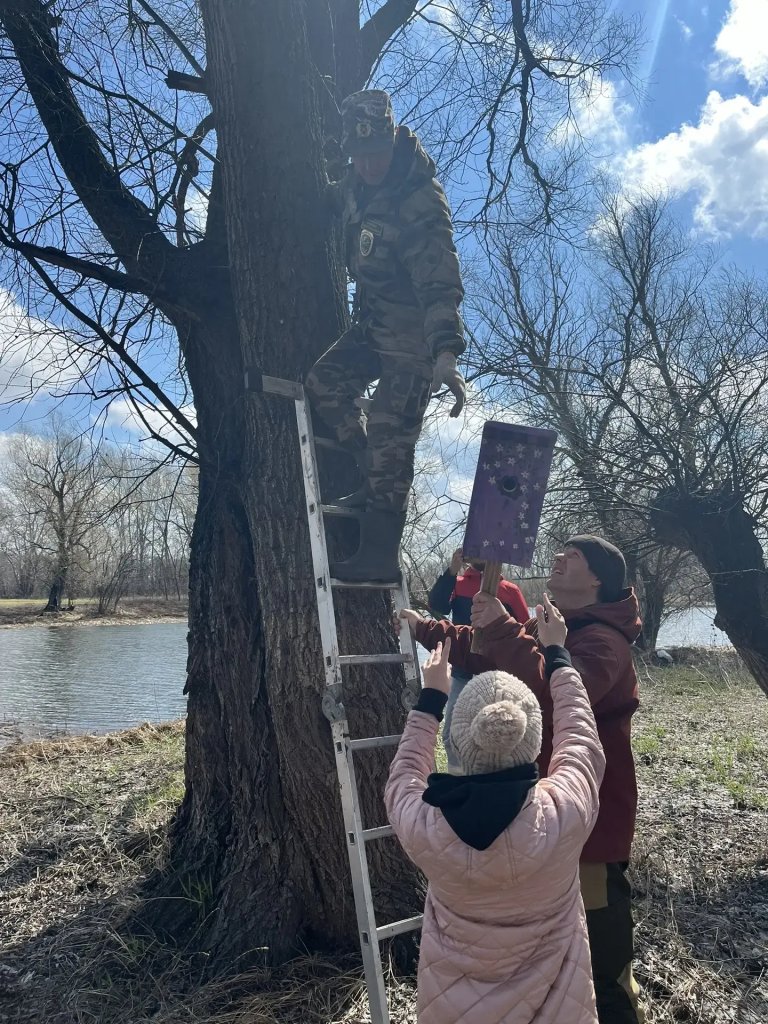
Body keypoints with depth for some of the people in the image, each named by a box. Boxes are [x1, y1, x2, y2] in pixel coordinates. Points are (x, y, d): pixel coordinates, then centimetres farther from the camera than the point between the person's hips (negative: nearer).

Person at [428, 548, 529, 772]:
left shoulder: (509, 590, 0)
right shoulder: (457, 584, 2)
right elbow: (437, 606, -16)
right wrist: (452, 571, -25)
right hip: (463, 674, 1)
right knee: (452, 735, 4)